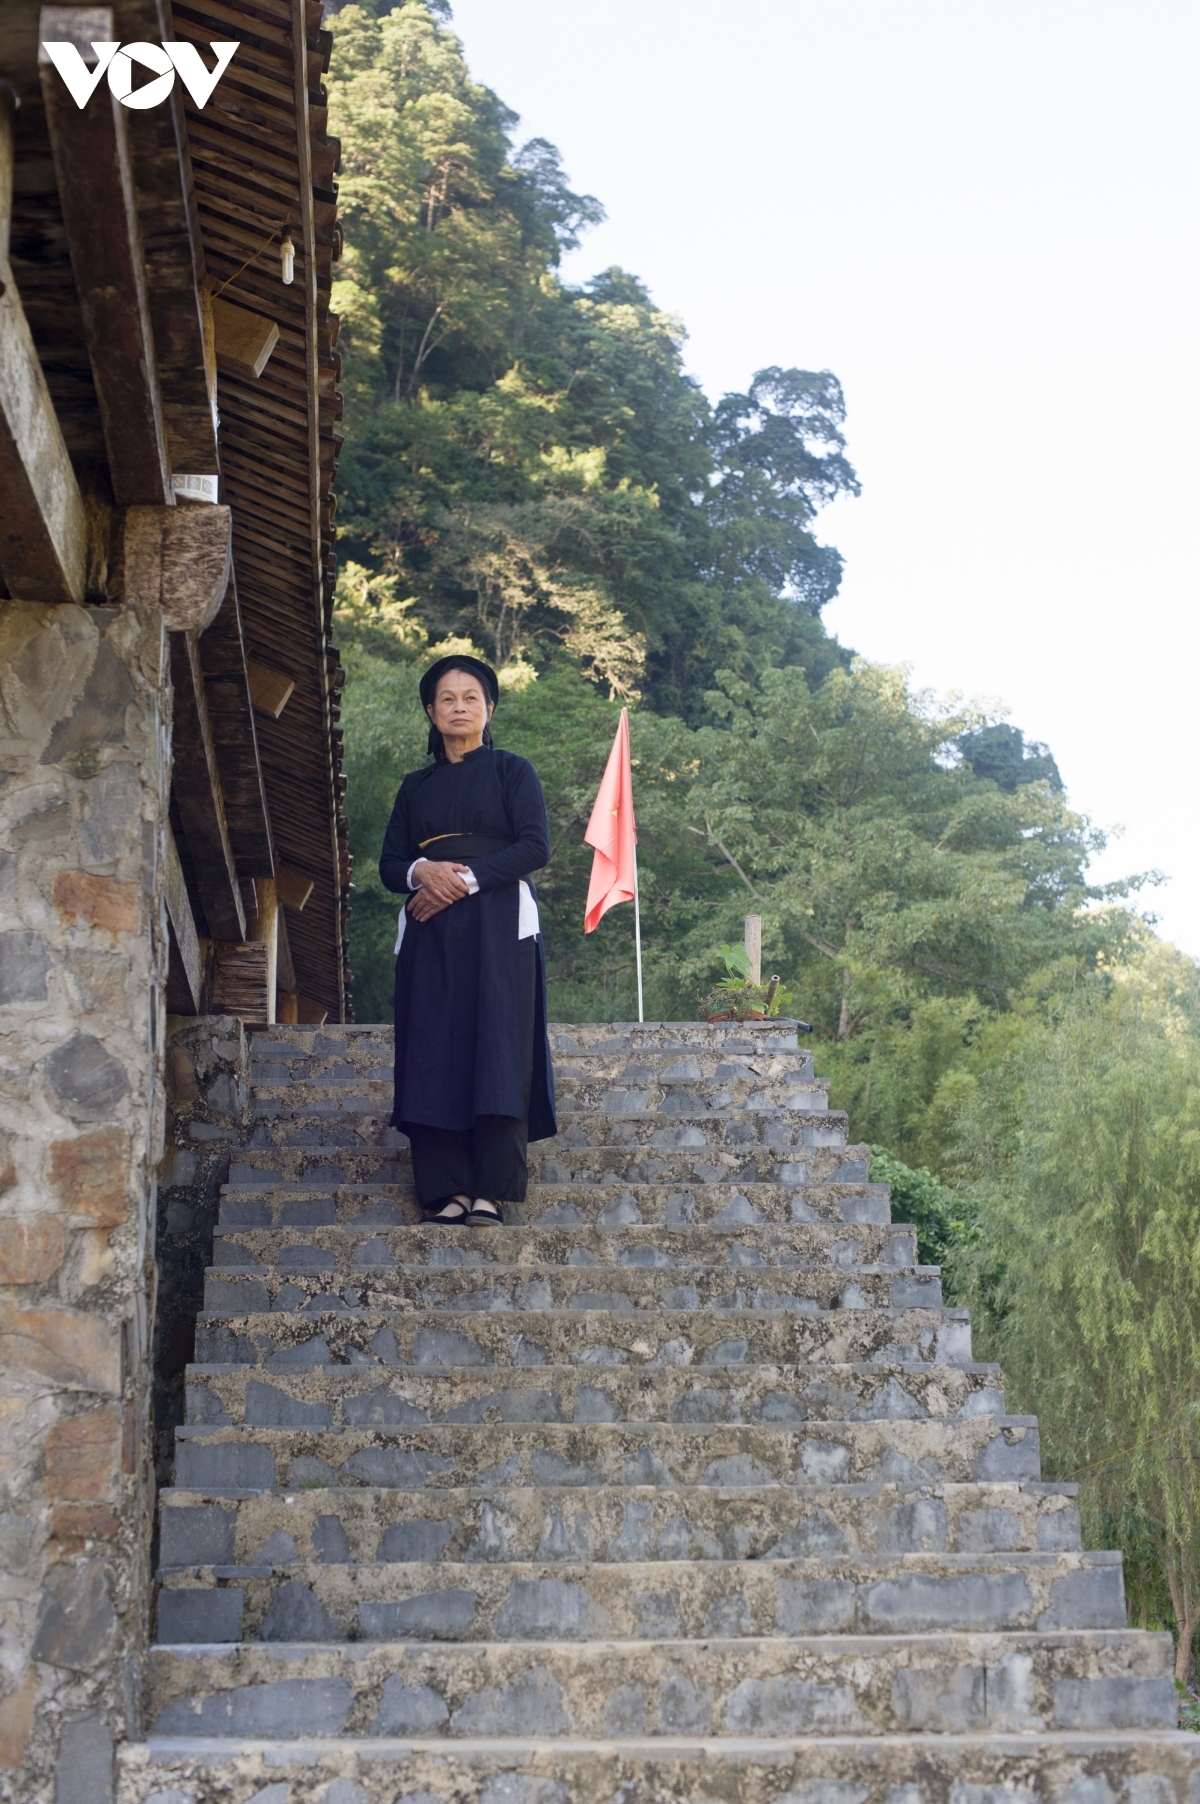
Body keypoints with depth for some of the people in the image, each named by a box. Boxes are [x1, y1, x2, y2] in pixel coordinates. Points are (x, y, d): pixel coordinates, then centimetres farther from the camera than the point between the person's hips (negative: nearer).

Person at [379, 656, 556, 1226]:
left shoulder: (512, 771, 10)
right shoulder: (416, 786, 21)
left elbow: (536, 845, -3)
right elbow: (389, 864, 14)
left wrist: (467, 879, -12)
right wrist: (422, 872, -9)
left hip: (498, 926, -3)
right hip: (429, 932, 4)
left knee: (496, 1052, -12)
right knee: (434, 1056, -7)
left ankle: (490, 1193, -16)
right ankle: (447, 1191, -8)